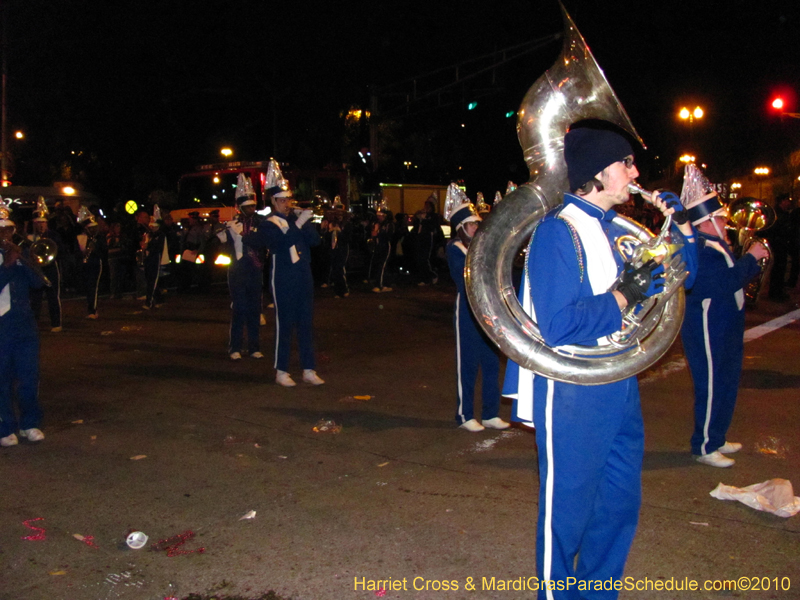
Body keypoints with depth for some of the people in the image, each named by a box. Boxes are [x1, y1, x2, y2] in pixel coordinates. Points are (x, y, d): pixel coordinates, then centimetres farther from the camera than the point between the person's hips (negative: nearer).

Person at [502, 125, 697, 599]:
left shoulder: (618, 228, 8)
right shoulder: (558, 231, -15)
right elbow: (558, 327, -25)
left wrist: (683, 228, 5)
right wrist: (623, 297, -18)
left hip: (620, 385, 8)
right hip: (573, 393, -8)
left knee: (620, 502, 18)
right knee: (568, 504, 7)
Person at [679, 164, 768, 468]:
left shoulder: (715, 244, 13)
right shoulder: (699, 248, -21)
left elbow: (733, 278, 17)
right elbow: (725, 282, -31)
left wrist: (751, 259, 4)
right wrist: (751, 257, -21)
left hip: (725, 329, 11)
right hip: (708, 332, -11)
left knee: (725, 386, 18)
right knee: (712, 388, -2)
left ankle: (716, 439, 32)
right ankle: (704, 447, 9)